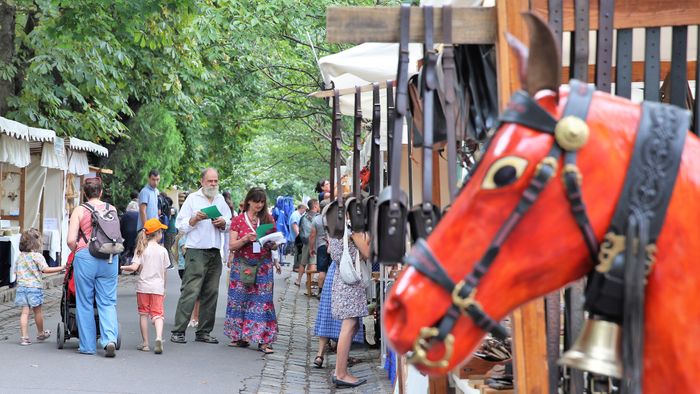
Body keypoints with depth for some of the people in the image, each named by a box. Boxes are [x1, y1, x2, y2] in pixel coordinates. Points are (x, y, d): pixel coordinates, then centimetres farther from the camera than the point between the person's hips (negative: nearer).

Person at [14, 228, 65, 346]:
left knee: (25, 312, 4)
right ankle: (41, 333, 29)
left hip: (21, 286, 5)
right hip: (34, 286, -5)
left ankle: (24, 337, 0)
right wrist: (61, 268, -16)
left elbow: (16, 271, 12)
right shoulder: (37, 256, -11)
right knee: (37, 311, 11)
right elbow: (45, 269, -18)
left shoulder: (20, 256, 8)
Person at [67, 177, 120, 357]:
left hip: (85, 258, -2)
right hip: (109, 259, 2)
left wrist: (76, 251, 13)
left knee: (85, 303, 9)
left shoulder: (79, 210, -1)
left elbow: (71, 241, -7)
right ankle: (110, 339, -12)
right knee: (108, 302, 7)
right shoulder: (111, 209, 5)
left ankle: (87, 346, 12)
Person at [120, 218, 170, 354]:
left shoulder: (141, 249, -3)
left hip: (143, 286, 0)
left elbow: (134, 267, -14)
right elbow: (164, 272, 6)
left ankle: (145, 343, 12)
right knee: (157, 314, 2)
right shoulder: (162, 250, 1)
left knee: (143, 314, 10)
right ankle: (159, 337, -23)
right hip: (157, 287, 0)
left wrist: (122, 267, 4)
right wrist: (163, 289, 16)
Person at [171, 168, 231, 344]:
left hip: (215, 253, 5)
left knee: (211, 294, 5)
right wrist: (195, 219, -16)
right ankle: (178, 331, -10)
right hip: (196, 252, -5)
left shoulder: (221, 200, 18)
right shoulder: (192, 198, 4)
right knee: (190, 292, -11)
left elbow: (229, 224, 16)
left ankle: (204, 332, 11)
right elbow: (181, 226, 0)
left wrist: (223, 223, -5)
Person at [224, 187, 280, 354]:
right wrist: (246, 239, -17)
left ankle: (263, 341, -6)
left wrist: (272, 244, -10)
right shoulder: (238, 220, 3)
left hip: (263, 265, 0)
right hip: (242, 265, 0)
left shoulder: (268, 220, 7)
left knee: (262, 301, -5)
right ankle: (240, 337, 11)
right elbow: (232, 246, -2)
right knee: (240, 299, 1)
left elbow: (274, 245, 12)